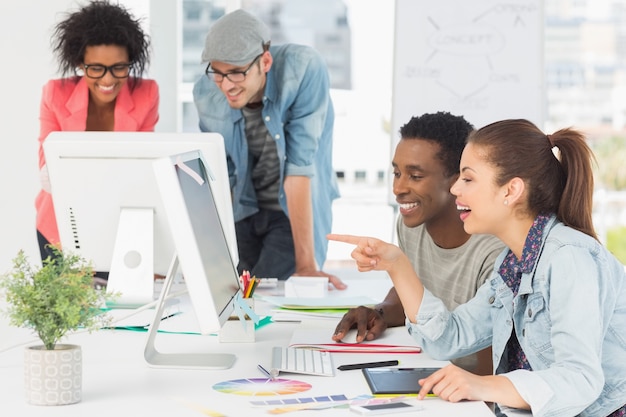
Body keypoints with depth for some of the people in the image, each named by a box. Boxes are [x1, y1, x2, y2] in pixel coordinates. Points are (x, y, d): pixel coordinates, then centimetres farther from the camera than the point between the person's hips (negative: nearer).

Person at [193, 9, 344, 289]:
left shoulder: (304, 69, -27)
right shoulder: (206, 94, -14)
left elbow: (300, 165, -29)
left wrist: (306, 264, -29)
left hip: (297, 210, -4)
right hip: (243, 210, 4)